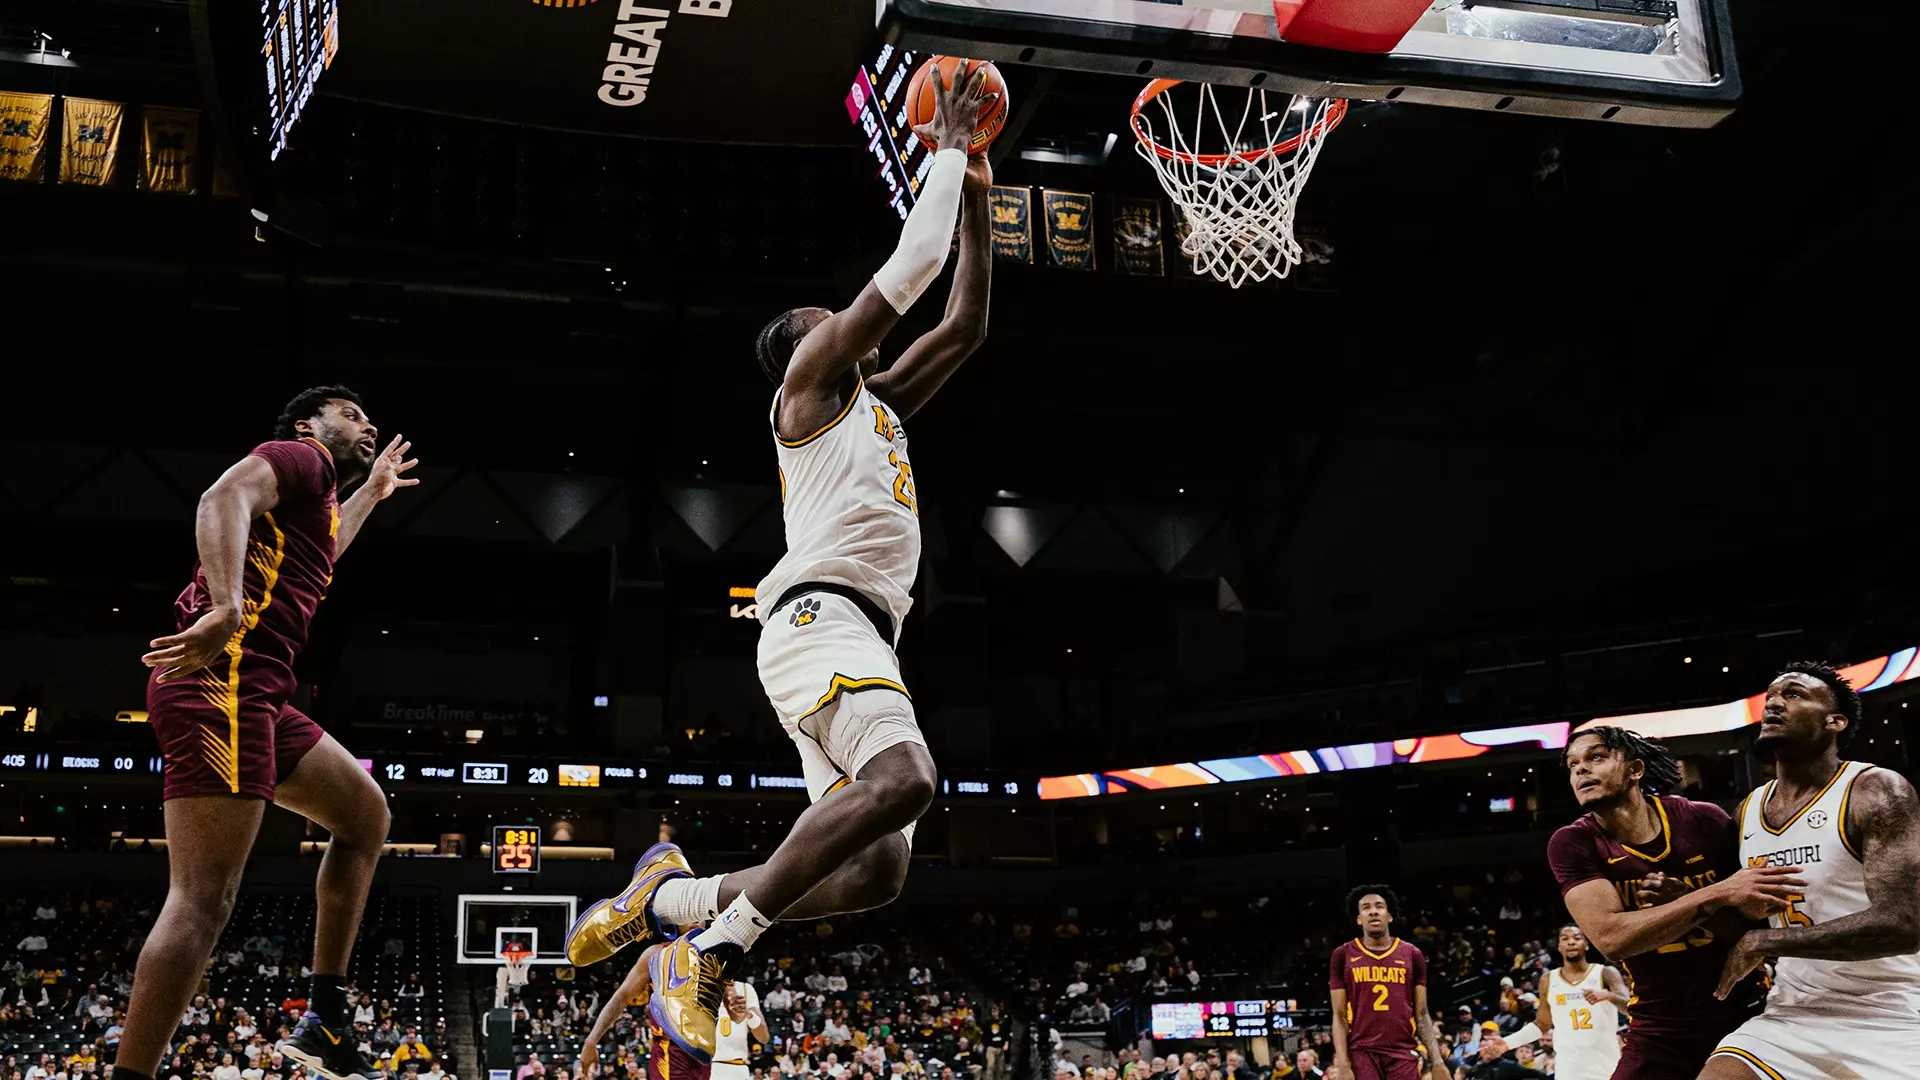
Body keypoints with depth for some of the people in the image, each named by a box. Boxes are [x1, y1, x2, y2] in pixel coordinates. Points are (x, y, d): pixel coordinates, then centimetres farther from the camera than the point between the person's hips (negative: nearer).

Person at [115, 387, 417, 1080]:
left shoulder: (318, 492, 29)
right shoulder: (302, 456, 3)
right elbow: (224, 497, -19)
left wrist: (369, 494, 58)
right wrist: (224, 606, -34)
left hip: (256, 696, 11)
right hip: (223, 678, -11)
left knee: (365, 812, 17)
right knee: (204, 900, -17)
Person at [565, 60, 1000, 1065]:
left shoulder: (876, 405, 30)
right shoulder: (808, 378, 8)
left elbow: (965, 322, 31)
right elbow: (908, 268, 1)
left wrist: (976, 192, 29)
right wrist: (946, 151, 12)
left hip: (860, 635, 9)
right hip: (820, 616, -9)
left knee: (877, 868, -3)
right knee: (902, 779, -33)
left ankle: (678, 896, 4)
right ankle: (713, 946, -27)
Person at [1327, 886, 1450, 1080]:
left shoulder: (1412, 955, 8)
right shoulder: (1343, 955, 5)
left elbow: (1422, 1015, 10)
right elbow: (1339, 1016, 4)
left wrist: (1437, 1061, -1)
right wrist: (1342, 1064, -7)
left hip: (1403, 1054, 1)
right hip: (1361, 1054, -1)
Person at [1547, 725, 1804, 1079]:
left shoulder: (1703, 821, -8)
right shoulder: (1573, 844, -10)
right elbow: (1610, 937, -25)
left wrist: (1682, 901, -21)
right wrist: (1714, 895, -30)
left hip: (1744, 1017, 1)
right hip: (1659, 1034, -1)